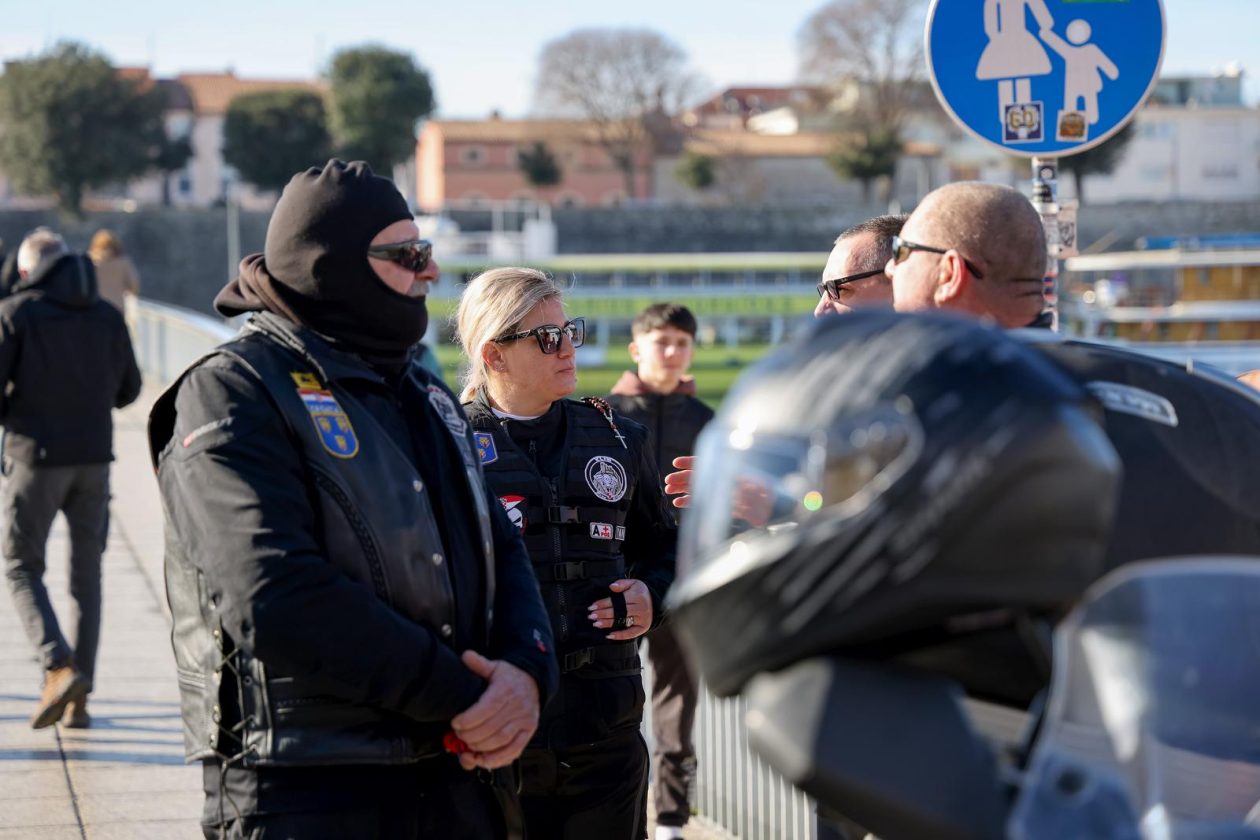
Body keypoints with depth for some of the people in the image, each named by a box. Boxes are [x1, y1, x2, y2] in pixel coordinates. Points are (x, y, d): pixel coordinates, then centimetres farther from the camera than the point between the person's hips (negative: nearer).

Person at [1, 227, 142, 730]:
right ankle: (79, 698, 10)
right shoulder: (106, 316, 8)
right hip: (94, 458, 4)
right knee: (86, 574, 11)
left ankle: (59, 667, -14)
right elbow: (127, 390, 14)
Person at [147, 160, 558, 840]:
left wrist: (526, 671, -10)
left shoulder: (422, 396, 17)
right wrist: (463, 697, -19)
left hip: (455, 777, 7)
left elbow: (501, 551, 13)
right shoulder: (232, 396, -9)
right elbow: (276, 600, -21)